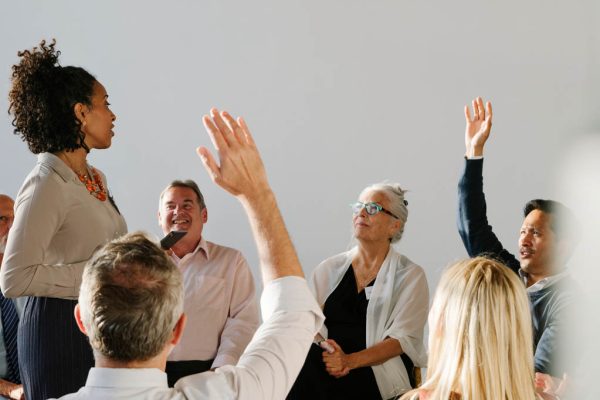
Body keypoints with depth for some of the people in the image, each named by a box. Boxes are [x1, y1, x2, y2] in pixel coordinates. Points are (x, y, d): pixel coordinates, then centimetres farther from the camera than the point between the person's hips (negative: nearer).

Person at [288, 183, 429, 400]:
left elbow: (402, 338, -5)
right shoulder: (329, 269, 16)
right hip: (329, 365, 4)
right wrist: (328, 354, -16)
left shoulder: (410, 276, 6)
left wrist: (350, 360, -20)